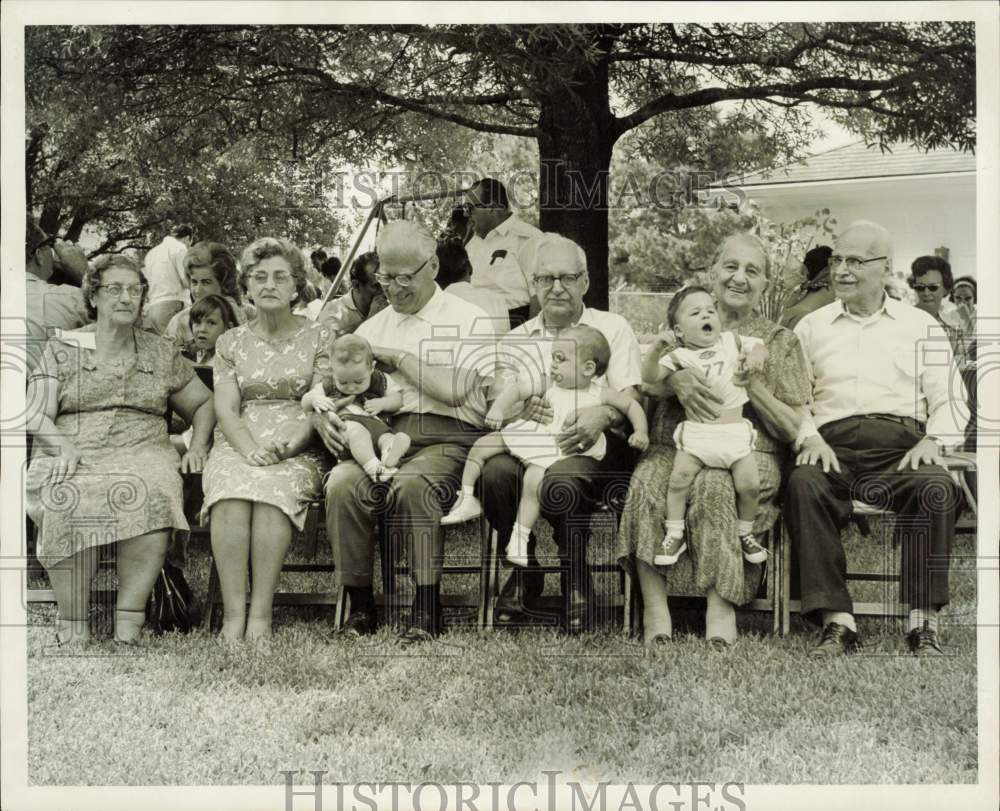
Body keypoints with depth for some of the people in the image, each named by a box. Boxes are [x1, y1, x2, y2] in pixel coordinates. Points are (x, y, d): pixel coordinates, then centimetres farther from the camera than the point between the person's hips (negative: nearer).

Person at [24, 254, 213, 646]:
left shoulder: (162, 353, 19)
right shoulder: (61, 350, 14)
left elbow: (204, 404, 26)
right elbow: (37, 416, 5)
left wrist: (197, 447, 6)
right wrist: (65, 448, -15)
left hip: (142, 454, 1)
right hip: (72, 458, -1)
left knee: (151, 495, -36)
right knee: (65, 499, -37)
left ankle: (127, 627, -34)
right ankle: (72, 629, -29)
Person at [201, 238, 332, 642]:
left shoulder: (319, 338, 11)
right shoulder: (231, 343, 17)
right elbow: (226, 410, 6)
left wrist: (288, 445, -17)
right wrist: (250, 450, -14)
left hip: (298, 448, -1)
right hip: (238, 445, 2)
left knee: (273, 489, -36)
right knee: (231, 491, -33)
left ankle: (260, 614, -38)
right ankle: (233, 614, -38)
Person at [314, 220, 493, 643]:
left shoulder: (468, 320, 8)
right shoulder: (373, 328, 23)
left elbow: (455, 390, -9)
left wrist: (397, 357, 0)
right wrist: (323, 418, -4)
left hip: (444, 439, -4)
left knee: (412, 485, -37)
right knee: (342, 484, -29)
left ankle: (427, 608, -24)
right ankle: (360, 605, -15)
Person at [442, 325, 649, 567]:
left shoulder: (599, 395, -2)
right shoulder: (550, 387, 5)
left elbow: (632, 405, 6)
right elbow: (519, 387, 6)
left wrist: (640, 432, -5)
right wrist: (498, 408, -7)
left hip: (556, 451, -5)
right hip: (528, 438, 5)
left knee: (534, 479, -33)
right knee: (481, 445, -3)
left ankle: (519, 539, -24)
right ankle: (467, 500, 7)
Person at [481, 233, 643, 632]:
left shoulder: (612, 328, 13)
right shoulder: (515, 340, 21)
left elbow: (629, 400, 1)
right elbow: (494, 405, 10)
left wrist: (603, 415, -22)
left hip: (593, 445, -3)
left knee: (560, 481, -37)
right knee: (495, 472, -32)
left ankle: (577, 584, -13)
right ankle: (523, 572, -7)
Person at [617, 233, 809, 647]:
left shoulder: (779, 341, 14)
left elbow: (793, 429, 7)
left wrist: (751, 385, -7)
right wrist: (675, 380, -15)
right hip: (675, 446, 2)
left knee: (712, 484, -36)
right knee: (647, 482, -32)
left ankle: (721, 607, -31)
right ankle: (654, 609, -33)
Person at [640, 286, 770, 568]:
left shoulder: (731, 341, 12)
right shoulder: (680, 356, 3)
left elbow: (760, 346, 22)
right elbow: (650, 376, -7)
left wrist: (756, 355, -2)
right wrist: (656, 349, -22)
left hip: (735, 431, 2)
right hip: (696, 432, -2)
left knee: (749, 484, -9)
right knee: (679, 478, -18)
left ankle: (745, 534, 14)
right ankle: (674, 536, -2)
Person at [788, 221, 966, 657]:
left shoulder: (920, 326, 19)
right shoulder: (811, 327, 20)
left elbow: (947, 400, 11)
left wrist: (932, 441, -9)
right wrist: (809, 438, -9)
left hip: (902, 444, 0)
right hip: (834, 444, 0)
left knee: (936, 489, -34)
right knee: (803, 484, -34)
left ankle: (924, 623, -29)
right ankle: (837, 621, -35)